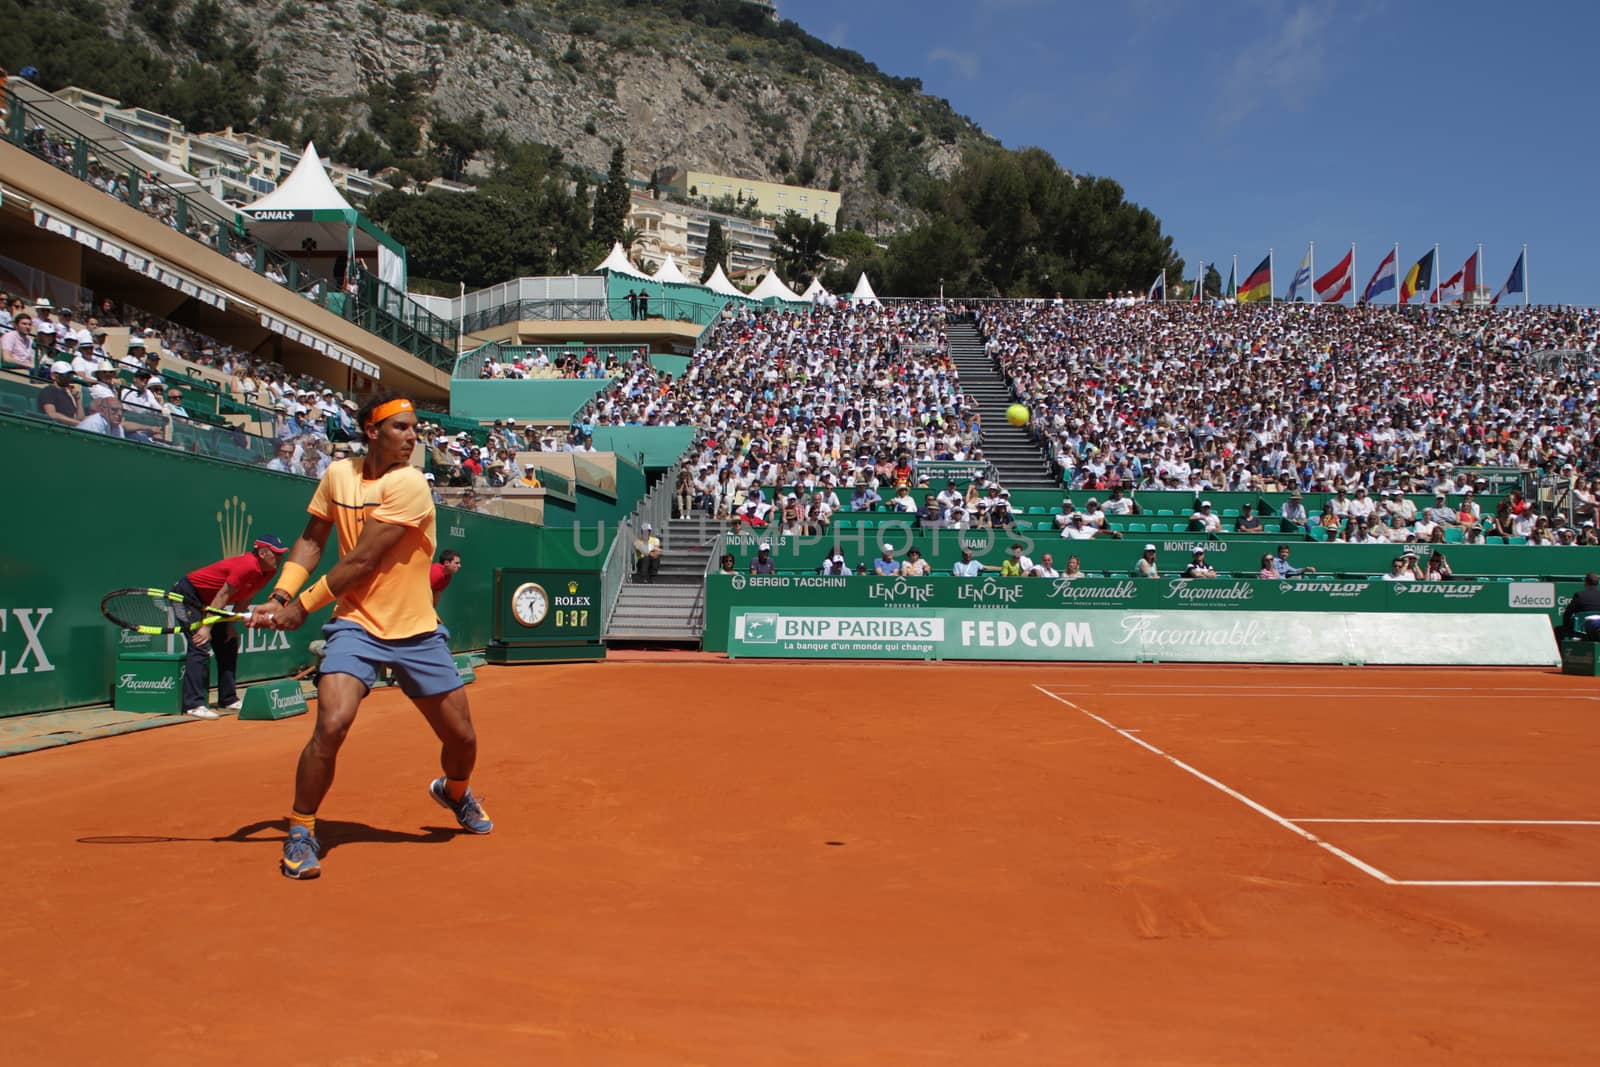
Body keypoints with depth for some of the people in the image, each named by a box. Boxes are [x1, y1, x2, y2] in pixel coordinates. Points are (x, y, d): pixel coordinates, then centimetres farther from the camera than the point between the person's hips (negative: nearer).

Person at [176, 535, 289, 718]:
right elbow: (222, 596, -28)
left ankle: (228, 699, 15)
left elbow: (244, 598, 5)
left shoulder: (269, 571, -4)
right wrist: (206, 627, -28)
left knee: (229, 645, 8)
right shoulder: (247, 565, -30)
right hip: (187, 593, -10)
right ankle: (193, 705, -23)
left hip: (207, 602, 10)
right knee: (200, 646, -19)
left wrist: (230, 625, 0)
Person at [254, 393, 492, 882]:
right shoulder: (337, 474, 1)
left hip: (417, 631, -1)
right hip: (356, 624, 1)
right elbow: (312, 539, 11)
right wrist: (281, 595, -3)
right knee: (331, 724, -22)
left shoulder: (409, 485, -15)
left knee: (461, 737, 7)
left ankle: (455, 791, 42)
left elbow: (361, 561, -17)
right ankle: (300, 831, 0)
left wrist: (303, 605, -10)